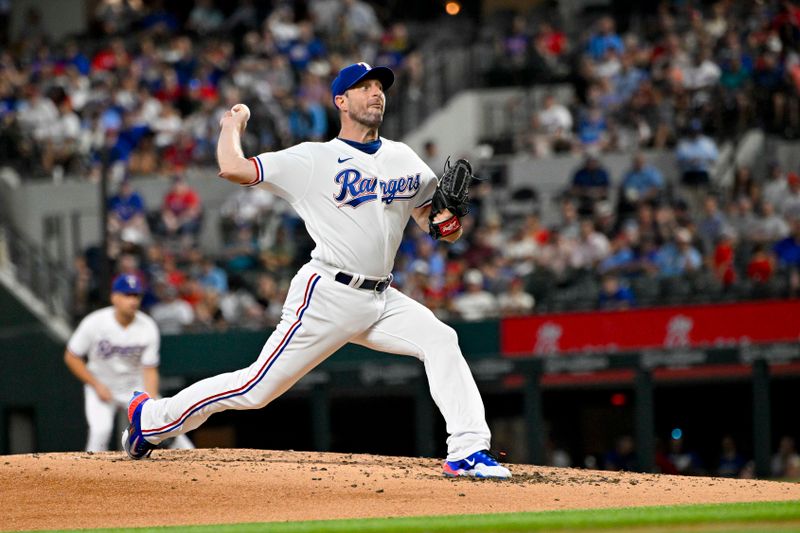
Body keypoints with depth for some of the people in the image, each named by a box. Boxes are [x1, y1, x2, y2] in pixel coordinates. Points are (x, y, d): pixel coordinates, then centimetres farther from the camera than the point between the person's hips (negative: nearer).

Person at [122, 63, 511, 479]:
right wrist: (233, 123, 6)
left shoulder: (404, 160, 12)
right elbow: (232, 168, -13)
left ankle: (467, 451, -19)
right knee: (258, 388, -4)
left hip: (381, 299, 5)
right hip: (327, 296, -5)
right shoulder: (314, 159, -6)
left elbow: (437, 226, 15)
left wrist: (449, 209, -9)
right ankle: (152, 417, 13)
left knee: (440, 341, -17)